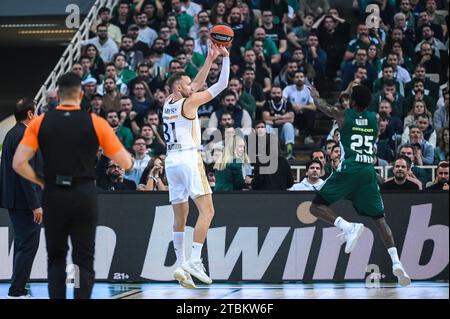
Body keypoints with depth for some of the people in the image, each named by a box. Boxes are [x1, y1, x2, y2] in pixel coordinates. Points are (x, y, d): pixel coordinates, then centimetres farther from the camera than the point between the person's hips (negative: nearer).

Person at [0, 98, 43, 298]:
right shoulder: (24, 137, -17)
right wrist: (35, 205, -22)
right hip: (24, 200, -10)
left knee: (21, 244, 15)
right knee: (28, 245, -7)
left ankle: (18, 290, 19)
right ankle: (16, 291, -8)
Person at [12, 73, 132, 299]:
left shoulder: (40, 123, 1)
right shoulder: (96, 123, -3)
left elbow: (18, 163, -6)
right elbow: (126, 163, 0)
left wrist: (41, 182, 9)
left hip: (53, 196, 1)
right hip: (84, 195, -1)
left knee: (56, 258, 14)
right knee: (84, 260, 4)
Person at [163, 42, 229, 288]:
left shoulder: (168, 102, 14)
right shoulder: (189, 102, -4)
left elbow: (197, 85, 26)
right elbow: (222, 85, -2)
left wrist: (210, 59, 26)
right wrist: (226, 58, 7)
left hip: (171, 162, 7)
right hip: (188, 159, -7)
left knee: (180, 216, 10)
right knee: (206, 210, -8)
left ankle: (180, 266, 6)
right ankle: (194, 261, -19)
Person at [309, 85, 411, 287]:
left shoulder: (343, 116, 3)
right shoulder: (374, 118, 12)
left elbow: (322, 105, 23)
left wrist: (314, 94, 43)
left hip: (348, 169, -4)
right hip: (368, 171, 4)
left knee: (317, 207, 2)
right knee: (379, 219, 7)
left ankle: (349, 228, -22)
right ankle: (396, 263, -10)